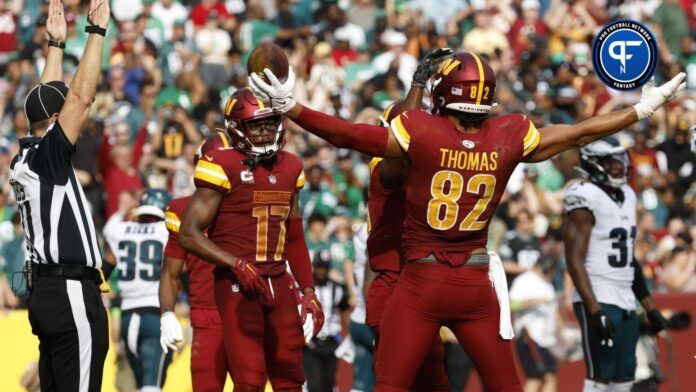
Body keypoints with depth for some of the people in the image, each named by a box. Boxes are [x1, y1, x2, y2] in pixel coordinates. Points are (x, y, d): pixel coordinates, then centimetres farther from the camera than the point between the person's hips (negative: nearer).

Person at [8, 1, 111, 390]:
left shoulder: (25, 158, 12)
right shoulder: (47, 155, -11)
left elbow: (51, 97, 25)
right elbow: (81, 96, -15)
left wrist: (57, 43, 31)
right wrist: (97, 31, -9)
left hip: (45, 291, 10)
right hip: (71, 292, -10)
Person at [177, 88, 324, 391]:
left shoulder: (289, 167, 12)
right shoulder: (223, 166, -9)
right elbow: (189, 235, -12)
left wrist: (308, 292, 17)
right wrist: (238, 265, -20)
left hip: (279, 283, 7)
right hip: (239, 285, -7)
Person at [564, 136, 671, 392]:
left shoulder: (626, 196, 14)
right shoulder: (587, 199, -13)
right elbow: (575, 261, -18)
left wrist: (650, 308, 19)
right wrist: (595, 311, -25)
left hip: (625, 302, 9)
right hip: (599, 302, -9)